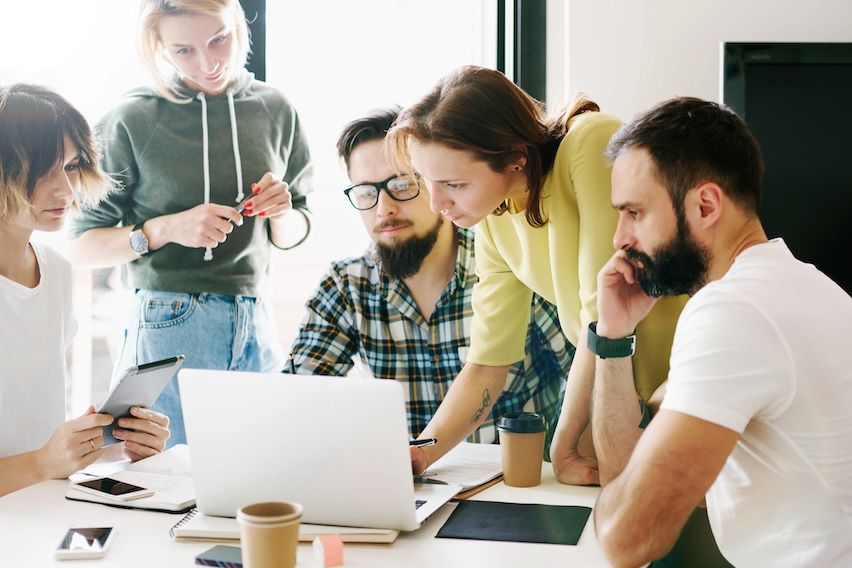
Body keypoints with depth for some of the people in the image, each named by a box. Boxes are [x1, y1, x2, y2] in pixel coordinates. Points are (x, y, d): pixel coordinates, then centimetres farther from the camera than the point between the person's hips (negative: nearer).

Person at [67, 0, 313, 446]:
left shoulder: (274, 110, 6)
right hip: (168, 330, -3)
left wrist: (282, 213, -6)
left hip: (256, 329, 3)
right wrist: (165, 229, -15)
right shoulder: (133, 122, -4)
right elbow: (82, 246, -2)